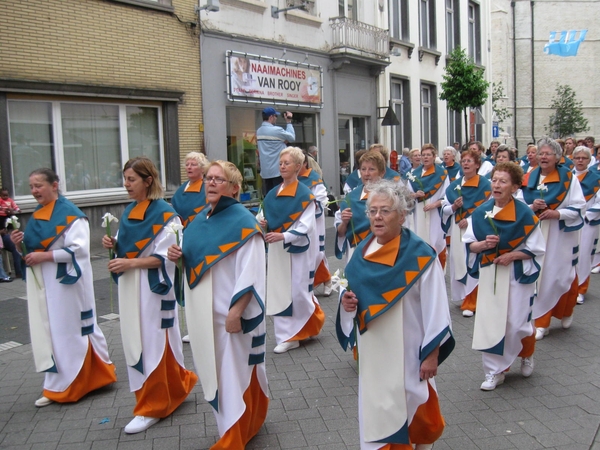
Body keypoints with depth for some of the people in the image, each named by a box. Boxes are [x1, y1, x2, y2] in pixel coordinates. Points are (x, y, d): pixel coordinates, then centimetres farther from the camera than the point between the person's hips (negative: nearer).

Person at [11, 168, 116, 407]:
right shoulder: (36, 215, 12)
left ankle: (61, 386, 11)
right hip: (42, 282, 8)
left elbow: (78, 249, -20)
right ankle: (57, 385, 22)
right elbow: (34, 246, 19)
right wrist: (21, 242, -2)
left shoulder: (70, 213, -12)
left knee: (66, 331, 1)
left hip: (65, 281, -8)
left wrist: (45, 256, -22)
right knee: (47, 332, 11)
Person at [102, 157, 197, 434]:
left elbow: (164, 257, -16)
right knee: (135, 341, 13)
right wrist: (114, 244, -2)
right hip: (129, 286, 8)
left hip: (153, 286, -8)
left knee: (152, 343, -1)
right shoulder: (128, 211, 11)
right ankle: (176, 386, 32)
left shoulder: (164, 213, -12)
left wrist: (130, 263, -23)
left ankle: (152, 407, 12)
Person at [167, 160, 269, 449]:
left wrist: (236, 310, -24)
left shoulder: (243, 221, -13)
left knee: (235, 371, 1)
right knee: (214, 371, 17)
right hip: (203, 311, 8)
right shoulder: (200, 220, 10)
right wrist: (178, 255, -1)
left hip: (229, 311, -8)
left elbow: (250, 272, -19)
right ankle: (244, 424, 37)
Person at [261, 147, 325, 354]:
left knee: (298, 291, -1)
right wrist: (265, 224, -4)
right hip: (276, 250, 6)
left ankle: (310, 326, 24)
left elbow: (305, 226, -15)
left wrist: (283, 236, -28)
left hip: (297, 249, -6)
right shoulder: (273, 194, 10)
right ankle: (288, 336, 15)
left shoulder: (305, 194, -8)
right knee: (278, 291, 5)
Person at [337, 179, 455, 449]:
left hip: (407, 352, -5)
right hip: (372, 352, 5)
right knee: (376, 412, 14)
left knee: (413, 411, 10)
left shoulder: (420, 255, -16)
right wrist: (346, 301, -9)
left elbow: (435, 309, -14)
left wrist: (432, 354, -13)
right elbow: (353, 294, 14)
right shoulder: (362, 251, 2)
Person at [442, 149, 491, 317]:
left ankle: (470, 303, 1)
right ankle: (464, 296, 22)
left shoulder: (485, 184, -3)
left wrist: (470, 219, -17)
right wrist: (453, 207, -10)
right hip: (457, 230, 5)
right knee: (458, 262, 7)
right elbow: (444, 208, 11)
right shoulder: (454, 185, 12)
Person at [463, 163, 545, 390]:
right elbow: (469, 244, 3)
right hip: (489, 274, 3)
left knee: (516, 324, 3)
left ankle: (527, 354, 38)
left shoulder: (524, 214, -11)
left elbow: (537, 249, -6)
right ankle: (494, 371, 19)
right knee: (489, 322, 3)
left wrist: (511, 255, -19)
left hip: (517, 275, -3)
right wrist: (484, 244, -17)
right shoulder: (481, 212, -2)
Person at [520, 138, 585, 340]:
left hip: (561, 235, -2)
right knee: (539, 276, 4)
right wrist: (531, 207, -11)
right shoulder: (529, 178, 5)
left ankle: (566, 312, 33)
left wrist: (557, 213, -19)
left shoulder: (568, 177, -3)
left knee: (561, 275, 4)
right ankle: (542, 323, 15)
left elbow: (579, 206, -4)